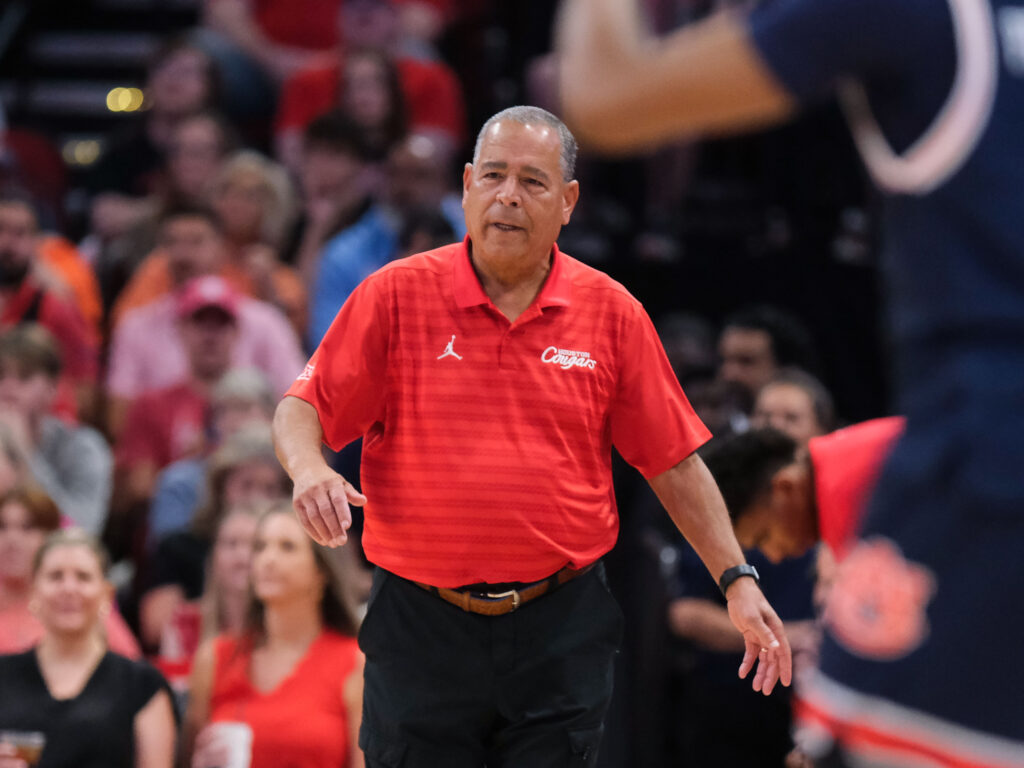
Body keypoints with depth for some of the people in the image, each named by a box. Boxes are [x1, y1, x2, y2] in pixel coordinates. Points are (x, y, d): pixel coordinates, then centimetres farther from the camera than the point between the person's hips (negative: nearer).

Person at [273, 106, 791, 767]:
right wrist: (310, 470, -22)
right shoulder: (395, 296, 0)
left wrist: (737, 581, 1)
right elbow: (301, 410, 0)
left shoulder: (611, 312, 4)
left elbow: (674, 462, 7)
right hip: (422, 630, -1)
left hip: (561, 635, 1)